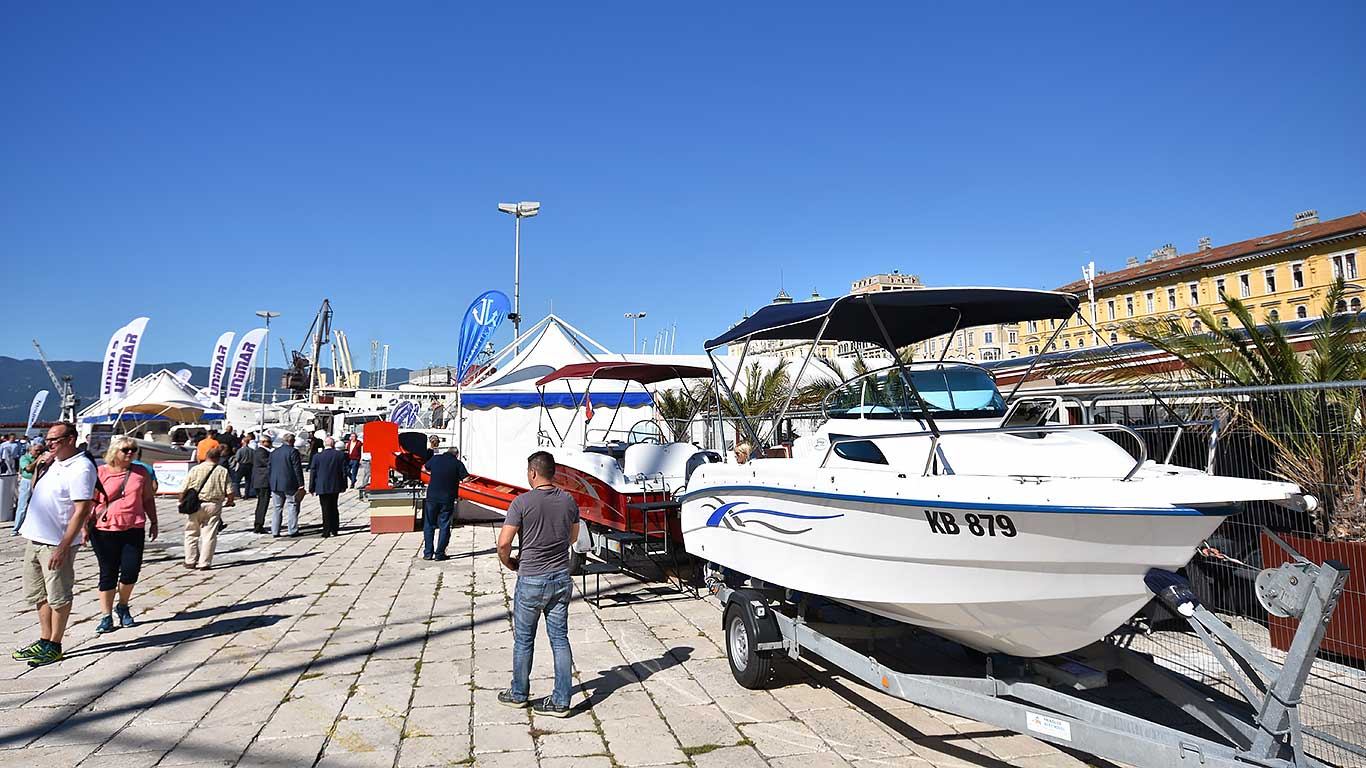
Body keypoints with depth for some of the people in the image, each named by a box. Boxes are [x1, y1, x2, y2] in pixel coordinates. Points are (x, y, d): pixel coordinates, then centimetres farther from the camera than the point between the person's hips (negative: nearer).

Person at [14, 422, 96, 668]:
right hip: (35, 538, 9)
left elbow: (82, 510, -20)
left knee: (58, 597, 3)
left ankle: (54, 646, 13)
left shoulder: (81, 468, -16)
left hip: (56, 543, -9)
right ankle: (44, 640, 28)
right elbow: (34, 491, 26)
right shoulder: (53, 463, 11)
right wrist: (39, 468, 8)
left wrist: (63, 546, -23)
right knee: (39, 595, 17)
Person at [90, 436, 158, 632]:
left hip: (134, 530, 2)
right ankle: (106, 616, 15)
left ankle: (123, 606, 25)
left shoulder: (141, 473, 7)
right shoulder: (100, 473, 0)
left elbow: (148, 499, 15)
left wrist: (153, 522, 15)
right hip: (105, 531, -2)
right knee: (108, 573, 4)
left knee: (131, 571, -1)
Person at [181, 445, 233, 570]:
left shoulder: (195, 469, -2)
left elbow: (183, 490, -3)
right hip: (213, 505, -1)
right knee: (209, 535, 6)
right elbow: (230, 493, -6)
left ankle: (190, 561, 20)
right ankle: (204, 563, 6)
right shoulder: (222, 471, -2)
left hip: (195, 505, 1)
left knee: (191, 534, 16)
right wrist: (229, 502, 14)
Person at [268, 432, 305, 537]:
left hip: (276, 485, 6)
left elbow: (270, 469, 13)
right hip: (290, 485, -6)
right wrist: (301, 484, -9)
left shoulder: (274, 452, 10)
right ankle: (293, 531, 2)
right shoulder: (293, 452, -10)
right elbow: (297, 469, -12)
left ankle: (275, 531, 11)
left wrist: (272, 484, 18)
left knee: (276, 508, 11)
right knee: (293, 507, 2)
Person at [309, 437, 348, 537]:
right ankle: (334, 530, 18)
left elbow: (312, 473, -3)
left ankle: (326, 531, 1)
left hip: (322, 487, -2)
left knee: (326, 510, 2)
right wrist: (344, 485, 9)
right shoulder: (340, 455, -3)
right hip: (336, 487, 2)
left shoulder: (317, 456, -7)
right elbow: (344, 471, 1)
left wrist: (311, 488, 5)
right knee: (334, 508, 15)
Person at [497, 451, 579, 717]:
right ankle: (561, 701, 12)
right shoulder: (568, 501, 0)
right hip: (561, 578, 4)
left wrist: (509, 563, 3)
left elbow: (504, 543, -16)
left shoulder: (523, 502, -15)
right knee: (560, 639, 9)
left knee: (524, 640, 13)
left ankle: (519, 694, 29)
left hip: (531, 580, -4)